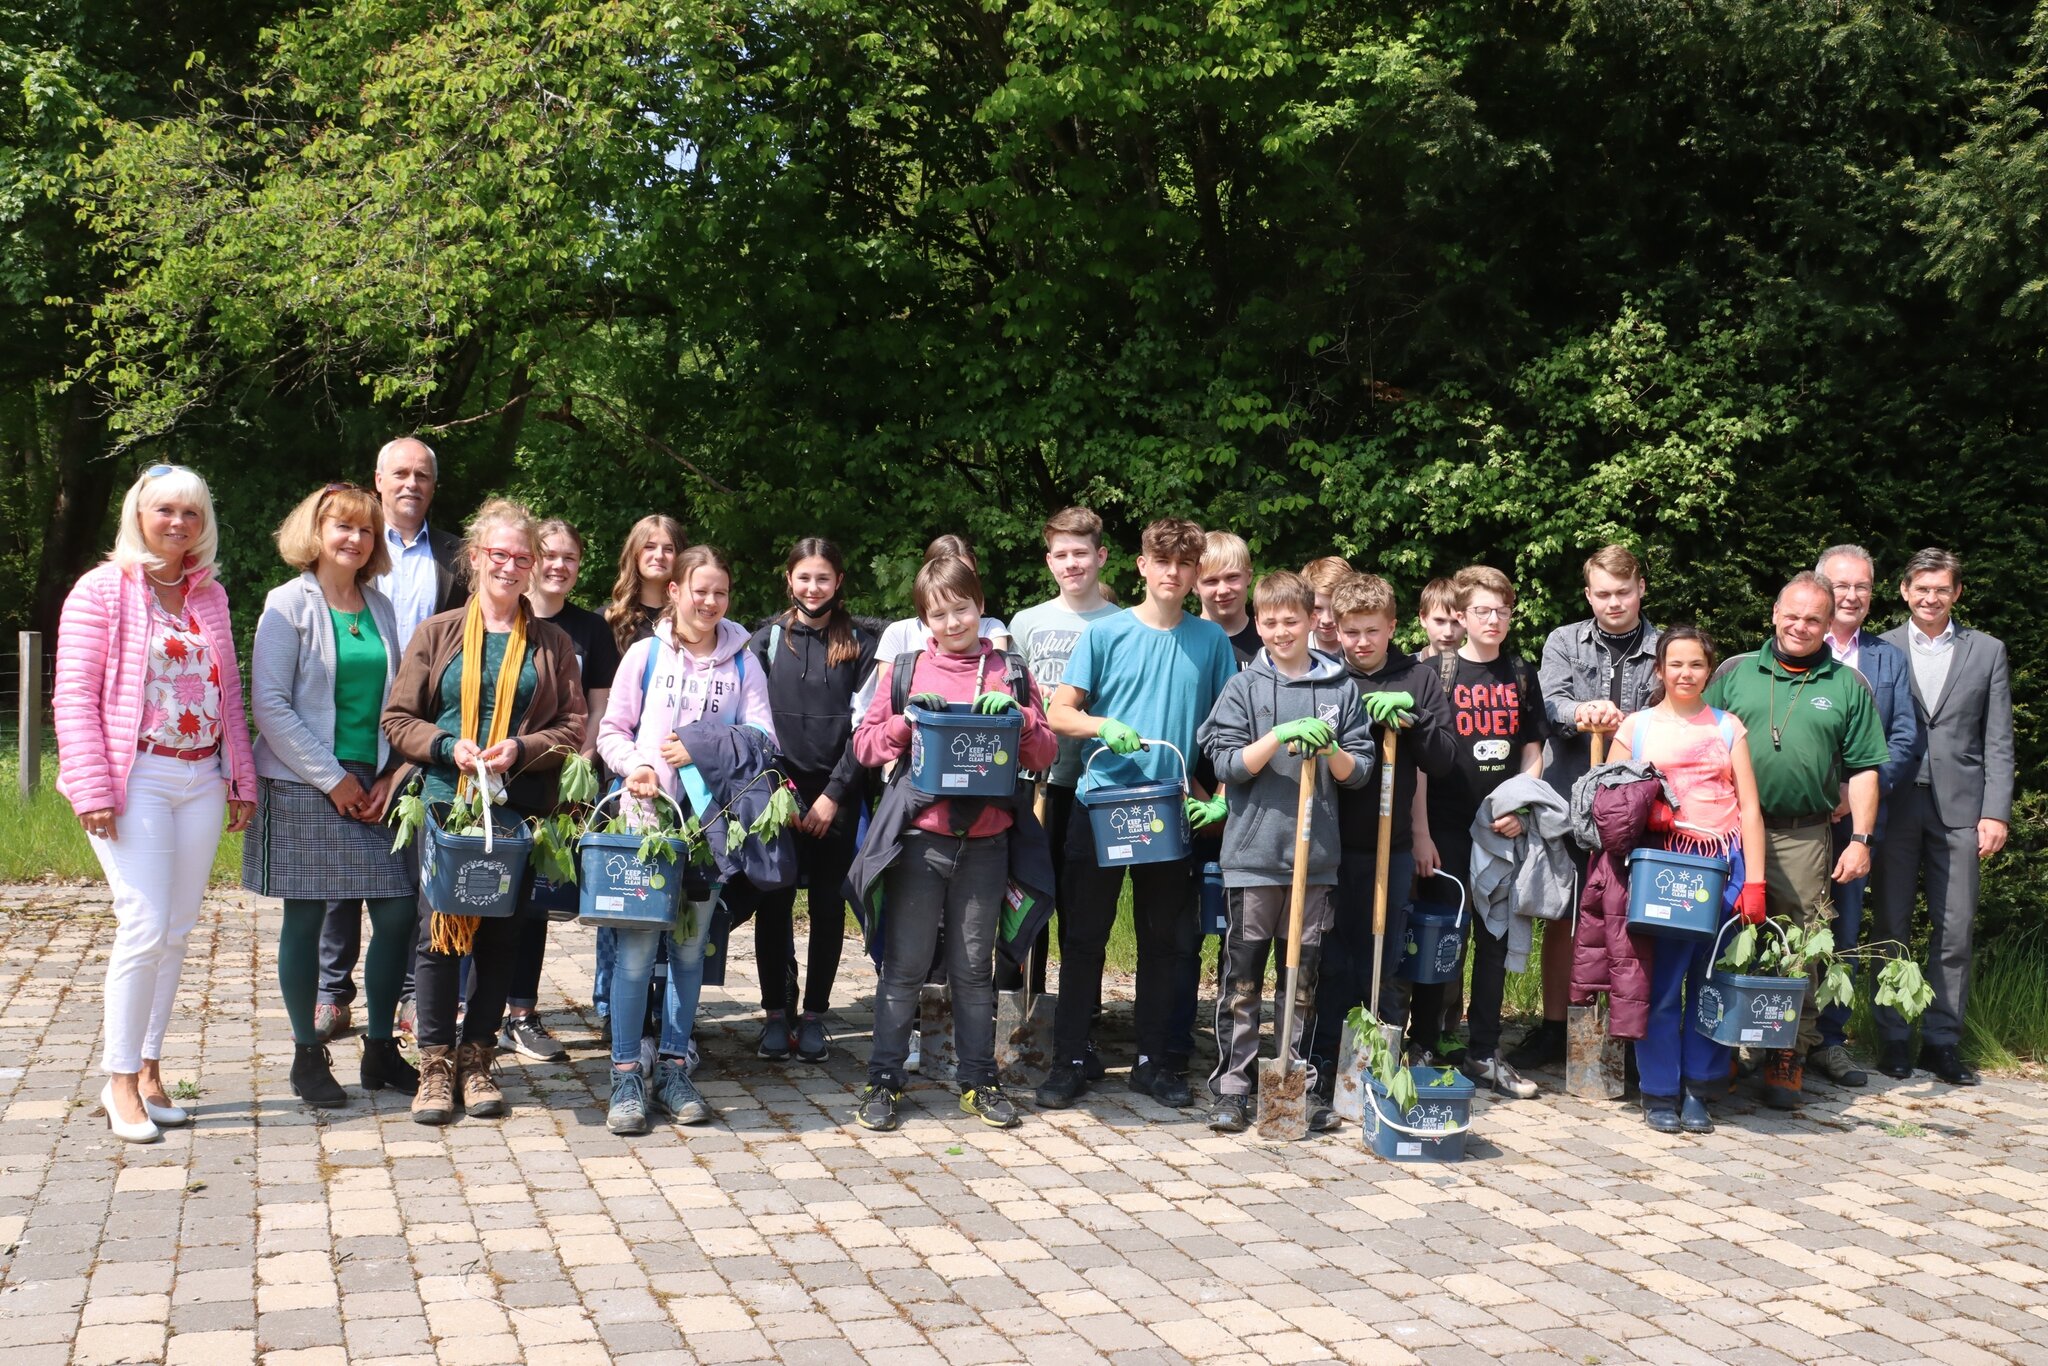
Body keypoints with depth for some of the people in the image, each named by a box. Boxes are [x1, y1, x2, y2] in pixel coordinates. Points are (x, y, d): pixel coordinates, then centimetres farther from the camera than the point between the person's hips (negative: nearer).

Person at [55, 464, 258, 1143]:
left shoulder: (210, 595, 14)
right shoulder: (102, 590, -2)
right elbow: (74, 696, -6)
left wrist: (242, 779, 12)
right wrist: (92, 787, -14)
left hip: (201, 780, 5)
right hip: (135, 778, -5)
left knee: (177, 932, 7)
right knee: (145, 927, -11)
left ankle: (148, 1068, 17)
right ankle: (120, 1079, 2)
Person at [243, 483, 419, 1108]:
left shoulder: (381, 608, 11)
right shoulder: (289, 604, -4)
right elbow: (270, 705, -10)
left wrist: (392, 776, 1)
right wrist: (332, 779, -12)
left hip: (375, 786, 5)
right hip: (305, 787, -4)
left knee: (399, 911, 1)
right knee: (306, 917, 2)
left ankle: (380, 1047, 16)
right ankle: (308, 1054, 16)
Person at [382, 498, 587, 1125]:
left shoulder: (553, 643, 10)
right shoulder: (437, 633, 8)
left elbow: (573, 727, 6)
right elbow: (398, 720, 6)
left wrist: (521, 749, -11)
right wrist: (450, 748, -11)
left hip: (520, 809, 1)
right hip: (445, 802, -1)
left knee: (501, 933, 4)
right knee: (440, 928, -2)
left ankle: (477, 1058, 17)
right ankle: (435, 1063, 9)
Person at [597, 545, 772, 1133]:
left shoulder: (741, 663, 8)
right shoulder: (646, 654, 6)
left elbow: (762, 738, 1)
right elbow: (611, 730, 7)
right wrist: (634, 766, -13)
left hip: (709, 820, 2)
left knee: (691, 945, 7)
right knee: (637, 945, -6)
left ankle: (672, 1068, 18)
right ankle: (626, 1077, 2)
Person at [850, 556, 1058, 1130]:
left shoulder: (1009, 673, 8)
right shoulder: (904, 670, 6)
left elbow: (1045, 753, 5)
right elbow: (865, 743, 4)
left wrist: (1019, 716, -13)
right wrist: (907, 722, -13)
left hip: (985, 840, 1)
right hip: (919, 837, -1)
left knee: (974, 968, 10)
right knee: (905, 963, 3)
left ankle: (978, 1081, 19)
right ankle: (885, 1079, 12)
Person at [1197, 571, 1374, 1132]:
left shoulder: (1341, 689, 7)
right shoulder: (1244, 688, 2)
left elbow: (1359, 770, 6)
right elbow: (1228, 765, -4)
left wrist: (1330, 751, -13)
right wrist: (1279, 737, -17)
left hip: (1316, 854, 2)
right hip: (1253, 854, -2)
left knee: (1303, 974, 9)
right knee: (1241, 974, 2)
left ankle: (1297, 1084, 19)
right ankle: (1231, 1087, 9)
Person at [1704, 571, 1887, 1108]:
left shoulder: (1848, 686, 8)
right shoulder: (1734, 673, 9)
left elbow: (1863, 770, 7)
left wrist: (1860, 839, -1)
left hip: (1802, 838, -1)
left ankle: (1789, 1061, 11)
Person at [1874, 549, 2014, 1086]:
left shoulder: (1987, 652, 9)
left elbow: (1998, 741, 5)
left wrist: (1996, 812, -3)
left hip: (1959, 809, 1)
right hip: (1894, 806, 0)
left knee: (1954, 930, 2)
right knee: (1892, 927, 4)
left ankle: (1942, 1040, 12)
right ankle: (1892, 1038, 14)